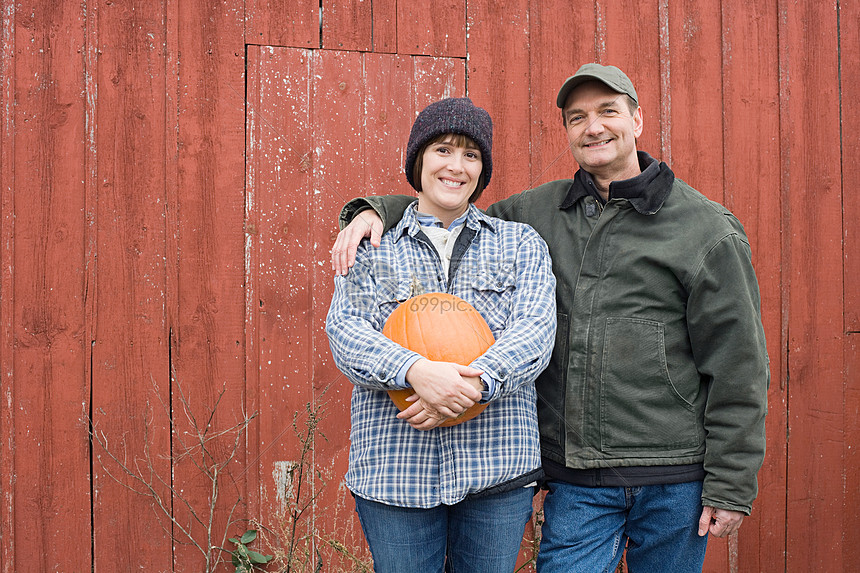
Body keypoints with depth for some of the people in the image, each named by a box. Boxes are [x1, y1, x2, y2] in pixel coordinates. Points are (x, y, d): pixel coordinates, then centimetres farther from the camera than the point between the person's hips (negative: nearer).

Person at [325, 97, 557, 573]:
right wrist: (416, 370, -24)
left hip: (497, 465, 1)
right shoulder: (371, 249, 9)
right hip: (394, 470, 0)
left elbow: (536, 331, -4)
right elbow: (345, 332, -5)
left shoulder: (520, 244, 10)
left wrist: (475, 382, -22)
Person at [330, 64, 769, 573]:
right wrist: (374, 210, 1)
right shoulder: (541, 212, 9)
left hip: (674, 478, -2)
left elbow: (738, 366, -3)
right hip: (576, 480, 2)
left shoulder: (708, 229, -2)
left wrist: (732, 486, -5)